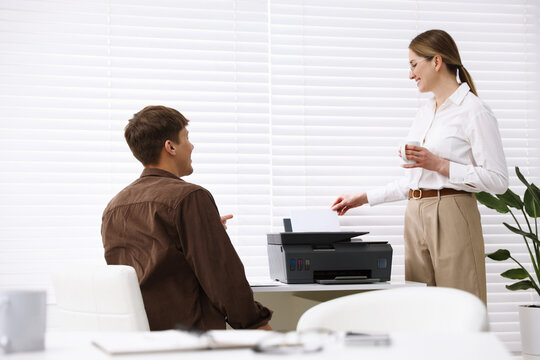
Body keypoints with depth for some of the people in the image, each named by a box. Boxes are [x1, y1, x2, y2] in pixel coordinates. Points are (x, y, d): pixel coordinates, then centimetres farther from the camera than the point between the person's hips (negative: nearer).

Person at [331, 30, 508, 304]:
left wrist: (439, 164, -15)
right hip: (416, 219, 7)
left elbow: (497, 180, -11)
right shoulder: (424, 112, 18)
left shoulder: (473, 112, -6)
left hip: (451, 218, -7)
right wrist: (364, 198, 20)